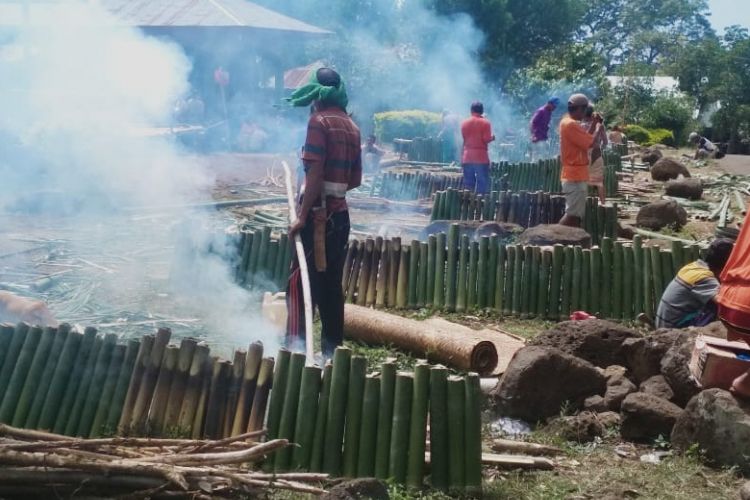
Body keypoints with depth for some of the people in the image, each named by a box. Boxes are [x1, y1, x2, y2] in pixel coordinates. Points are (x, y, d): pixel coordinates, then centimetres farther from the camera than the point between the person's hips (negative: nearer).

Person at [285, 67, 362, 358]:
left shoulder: (319, 121, -10)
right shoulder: (351, 126, 13)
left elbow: (315, 173, -18)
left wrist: (302, 216, -18)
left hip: (319, 212, -7)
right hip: (341, 212, 7)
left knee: (300, 281, -5)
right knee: (332, 284, 11)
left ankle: (296, 346, -9)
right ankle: (333, 348, 15)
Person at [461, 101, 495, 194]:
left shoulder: (465, 123, 8)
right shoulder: (485, 123, -3)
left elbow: (462, 140, 11)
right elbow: (487, 139, -9)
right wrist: (492, 137, 10)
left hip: (467, 157, 4)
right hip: (481, 157, -4)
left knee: (468, 183, 6)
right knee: (483, 183, 0)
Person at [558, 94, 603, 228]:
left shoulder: (568, 122, 15)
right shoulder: (571, 124, -17)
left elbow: (585, 139, 22)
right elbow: (590, 143, -20)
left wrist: (593, 123, 14)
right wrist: (598, 128, -5)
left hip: (576, 174, 11)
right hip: (575, 176, -11)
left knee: (577, 214, 12)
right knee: (573, 214, -11)